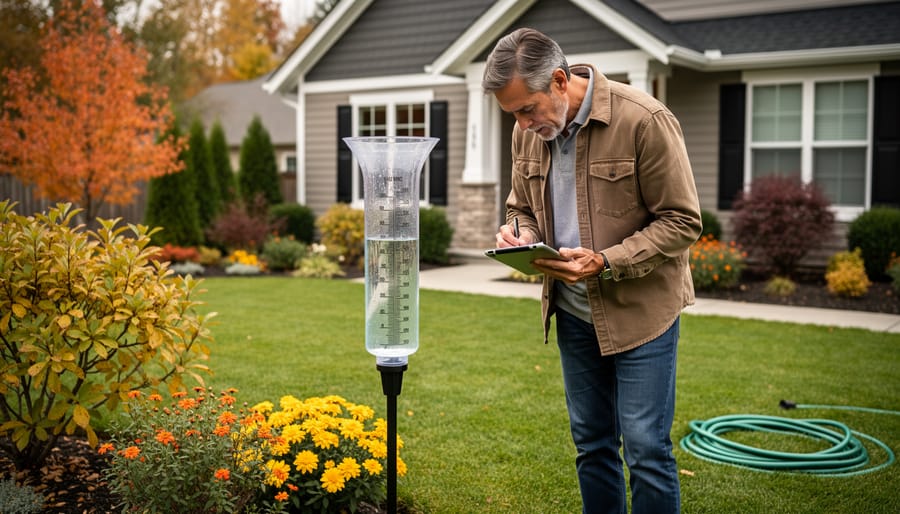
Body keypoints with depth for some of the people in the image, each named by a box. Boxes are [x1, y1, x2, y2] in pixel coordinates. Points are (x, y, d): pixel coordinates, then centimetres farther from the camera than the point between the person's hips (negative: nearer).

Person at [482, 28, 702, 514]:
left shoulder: (644, 120, -19)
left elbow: (682, 222, -15)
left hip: (641, 310, -5)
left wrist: (605, 263, -25)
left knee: (645, 447, -1)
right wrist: (521, 235, -8)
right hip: (573, 311, 6)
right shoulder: (528, 132, 1)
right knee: (591, 442, 16)